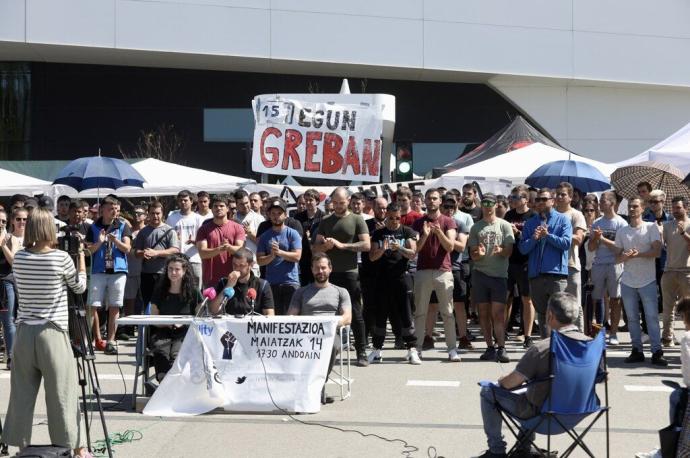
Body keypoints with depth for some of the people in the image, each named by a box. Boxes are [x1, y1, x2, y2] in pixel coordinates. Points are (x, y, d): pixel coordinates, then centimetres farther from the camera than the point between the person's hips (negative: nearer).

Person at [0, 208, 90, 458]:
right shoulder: (61, 258, -9)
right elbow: (79, 287, 5)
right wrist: (81, 255, 12)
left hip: (24, 332, 4)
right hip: (52, 333, -4)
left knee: (22, 391, 10)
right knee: (61, 392, 3)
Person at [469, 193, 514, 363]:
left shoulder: (504, 225, 6)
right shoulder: (476, 227, 11)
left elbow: (509, 251, 1)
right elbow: (473, 255, 8)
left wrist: (500, 250, -21)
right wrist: (479, 253, -15)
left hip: (499, 274, -3)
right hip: (480, 273, 3)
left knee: (498, 313, -8)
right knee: (484, 313, 5)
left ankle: (501, 348, -7)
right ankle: (490, 348, 12)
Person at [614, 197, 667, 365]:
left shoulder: (651, 227, 0)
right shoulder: (622, 231, 10)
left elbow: (657, 251, -9)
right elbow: (617, 257, 9)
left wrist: (638, 254, -21)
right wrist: (625, 256, -14)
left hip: (647, 280, -4)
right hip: (628, 282, 4)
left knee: (652, 316, -8)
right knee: (632, 318, 6)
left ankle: (656, 352, -9)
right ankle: (637, 350, 13)